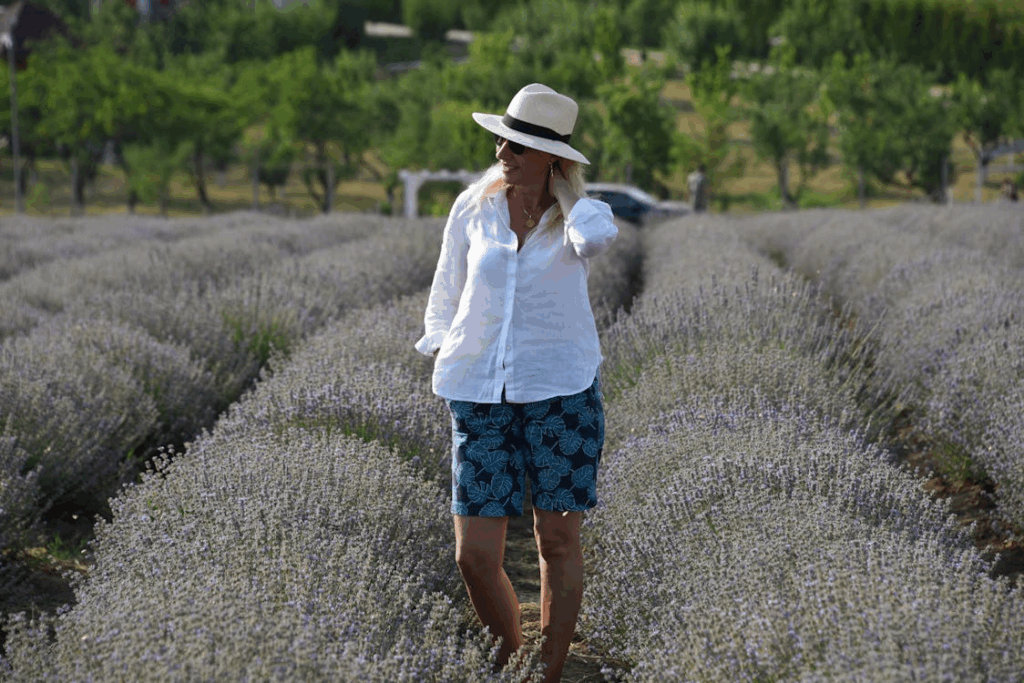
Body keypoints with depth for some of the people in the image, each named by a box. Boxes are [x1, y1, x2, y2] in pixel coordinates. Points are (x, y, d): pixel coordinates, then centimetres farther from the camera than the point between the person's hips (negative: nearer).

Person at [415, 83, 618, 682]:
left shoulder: (576, 213, 0)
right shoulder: (473, 210, 7)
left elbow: (595, 240, -27)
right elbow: (445, 300, 18)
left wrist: (564, 190, -10)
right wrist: (444, 355, 3)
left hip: (560, 387, -2)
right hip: (479, 396, 2)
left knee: (559, 541, 2)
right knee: (475, 556, -2)